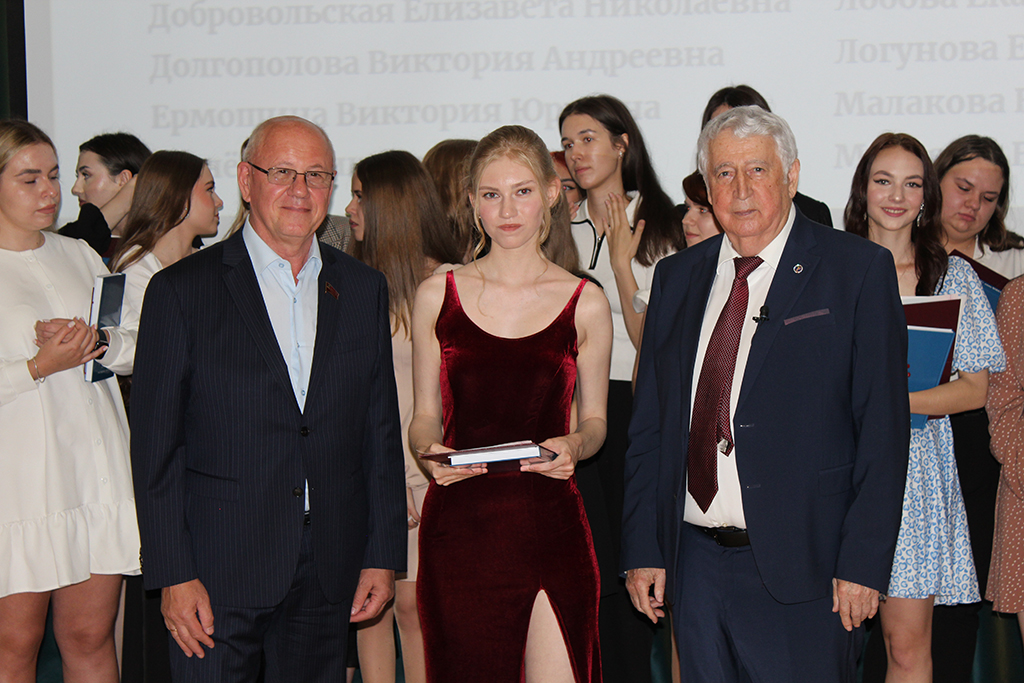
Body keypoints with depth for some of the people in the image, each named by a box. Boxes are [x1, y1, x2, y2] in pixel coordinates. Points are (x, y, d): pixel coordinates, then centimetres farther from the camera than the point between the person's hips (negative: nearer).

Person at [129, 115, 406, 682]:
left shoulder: (363, 289, 9)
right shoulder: (182, 290, -3)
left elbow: (381, 429, 11)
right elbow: (155, 443, -5)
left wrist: (382, 554, 5)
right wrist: (173, 575, -11)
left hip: (329, 571, 4)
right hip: (218, 569, -3)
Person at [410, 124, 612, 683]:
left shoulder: (585, 304, 5)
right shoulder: (437, 296, 7)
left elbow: (594, 420, 13)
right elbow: (425, 416, 12)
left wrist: (575, 444, -9)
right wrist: (429, 452, -10)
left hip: (550, 526, 0)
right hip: (458, 526, 1)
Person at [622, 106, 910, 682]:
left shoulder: (860, 270, -2)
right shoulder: (677, 278, 12)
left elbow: (883, 427, -6)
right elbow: (650, 424, 12)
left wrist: (864, 563, -12)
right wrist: (643, 550, 5)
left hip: (802, 569, -4)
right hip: (694, 564, 4)